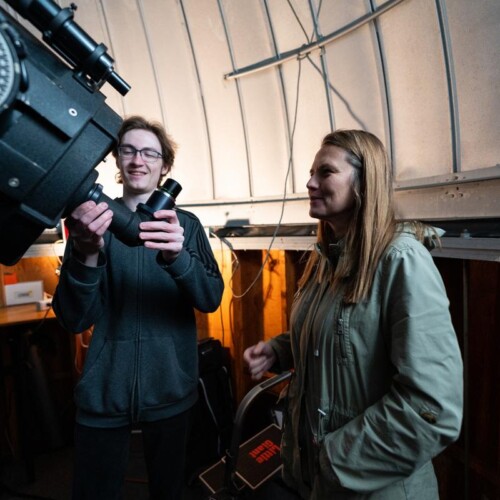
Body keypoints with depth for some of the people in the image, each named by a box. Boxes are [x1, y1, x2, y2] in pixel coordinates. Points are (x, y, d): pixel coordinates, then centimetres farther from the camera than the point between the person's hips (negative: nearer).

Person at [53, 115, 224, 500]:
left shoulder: (186, 224, -3)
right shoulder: (95, 222, -4)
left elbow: (212, 299, -14)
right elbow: (74, 319, -12)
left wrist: (176, 257, -34)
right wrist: (85, 254, -31)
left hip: (170, 389, 1)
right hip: (104, 390, 0)